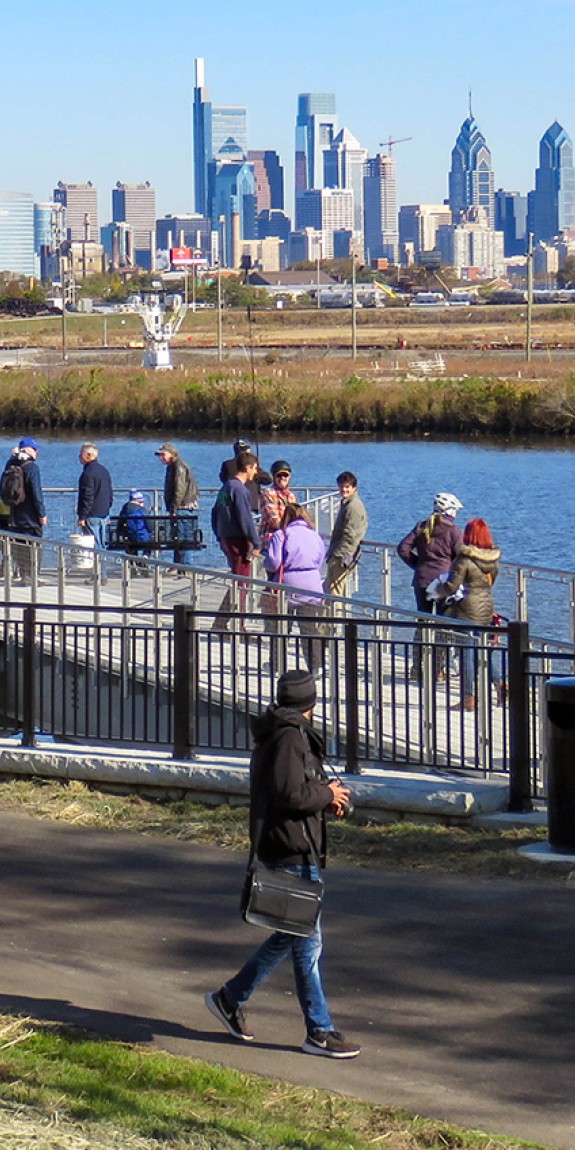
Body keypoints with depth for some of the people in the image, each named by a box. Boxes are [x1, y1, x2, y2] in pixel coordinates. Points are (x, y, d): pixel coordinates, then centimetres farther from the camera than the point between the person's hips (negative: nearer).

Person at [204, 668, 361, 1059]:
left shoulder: (281, 734, 16)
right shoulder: (289, 737, -16)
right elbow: (291, 795, -24)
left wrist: (327, 792, 7)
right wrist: (328, 796, -8)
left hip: (291, 849, 10)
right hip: (292, 852, -10)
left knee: (289, 936, 18)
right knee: (308, 943, -4)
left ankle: (231, 998, 27)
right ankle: (320, 1031, 2)